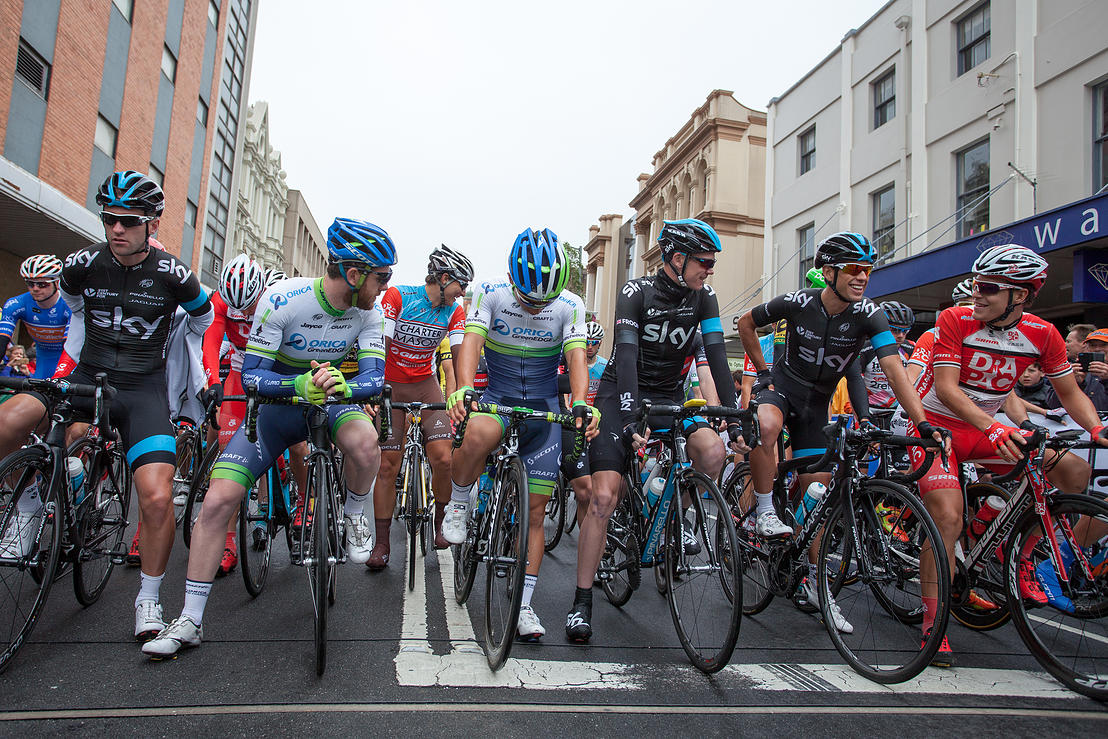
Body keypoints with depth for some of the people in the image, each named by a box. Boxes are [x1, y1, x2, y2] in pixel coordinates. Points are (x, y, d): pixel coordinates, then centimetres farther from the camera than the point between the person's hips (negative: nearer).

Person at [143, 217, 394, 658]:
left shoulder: (366, 312, -13)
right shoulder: (282, 299, -23)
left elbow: (375, 377, -18)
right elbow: (251, 376, -21)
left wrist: (341, 384, -41)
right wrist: (300, 384, -41)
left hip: (331, 400, 1)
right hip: (278, 404, -1)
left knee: (364, 441, -35)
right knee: (218, 500, -11)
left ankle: (353, 515, -3)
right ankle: (189, 621, 5)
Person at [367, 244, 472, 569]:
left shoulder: (454, 312, -3)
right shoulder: (397, 296, -15)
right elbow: (380, 345, -20)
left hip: (426, 384, 3)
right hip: (391, 386, -3)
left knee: (443, 458, -12)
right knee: (388, 466, -3)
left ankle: (441, 523, 12)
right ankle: (381, 544, 9)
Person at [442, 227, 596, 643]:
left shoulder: (570, 306, -9)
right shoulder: (492, 294, -11)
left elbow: (576, 358, -19)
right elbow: (471, 342, -23)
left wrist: (580, 404, -38)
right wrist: (463, 389, -42)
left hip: (543, 409, 1)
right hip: (496, 397, -1)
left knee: (535, 513, 1)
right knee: (480, 434, -40)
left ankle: (524, 607, 13)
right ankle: (458, 506, -10)